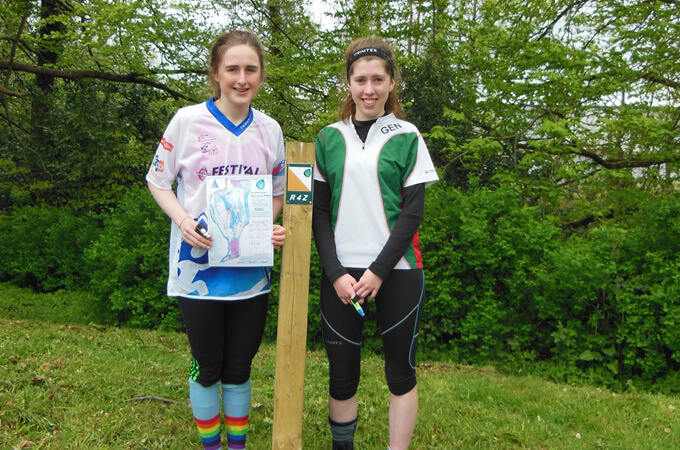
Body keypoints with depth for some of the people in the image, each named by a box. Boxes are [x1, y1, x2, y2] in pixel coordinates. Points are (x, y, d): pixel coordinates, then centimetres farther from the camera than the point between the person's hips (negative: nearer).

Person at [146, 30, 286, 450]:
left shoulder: (270, 129, 2)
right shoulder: (188, 120, -6)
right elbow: (158, 181, 2)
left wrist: (272, 227, -8)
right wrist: (183, 220, -16)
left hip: (250, 270, 2)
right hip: (198, 267, -2)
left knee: (239, 368, 14)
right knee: (207, 367, 12)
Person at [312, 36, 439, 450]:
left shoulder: (407, 137, 3)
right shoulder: (329, 139, 8)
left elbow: (412, 212, -2)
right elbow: (319, 211, 5)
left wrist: (378, 271, -11)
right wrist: (336, 273, -6)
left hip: (396, 271, -1)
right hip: (341, 273, 2)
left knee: (401, 372, 7)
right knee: (342, 374, 8)